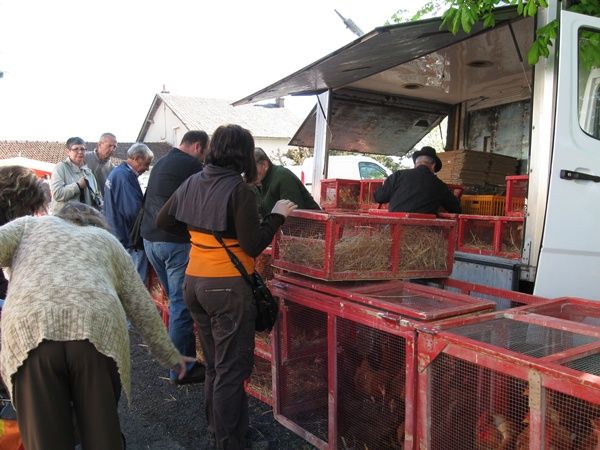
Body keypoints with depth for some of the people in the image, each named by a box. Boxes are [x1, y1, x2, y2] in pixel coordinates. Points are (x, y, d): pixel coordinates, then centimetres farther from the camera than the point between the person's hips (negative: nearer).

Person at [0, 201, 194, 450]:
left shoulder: (30, 225, 30)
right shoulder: (107, 239, 31)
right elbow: (142, 306, 27)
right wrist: (169, 354, 35)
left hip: (28, 329, 0)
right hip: (98, 330, 1)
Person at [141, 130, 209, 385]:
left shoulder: (161, 164, 17)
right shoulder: (191, 166, -11)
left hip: (150, 239, 9)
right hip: (175, 242, -9)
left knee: (175, 301, 19)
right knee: (182, 305, -3)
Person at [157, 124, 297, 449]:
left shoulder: (192, 182, 4)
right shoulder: (239, 189, -15)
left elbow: (162, 221, 14)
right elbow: (253, 246, -16)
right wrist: (277, 215, -5)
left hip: (194, 284, 7)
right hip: (229, 287, -7)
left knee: (214, 364, 21)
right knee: (232, 370, 5)